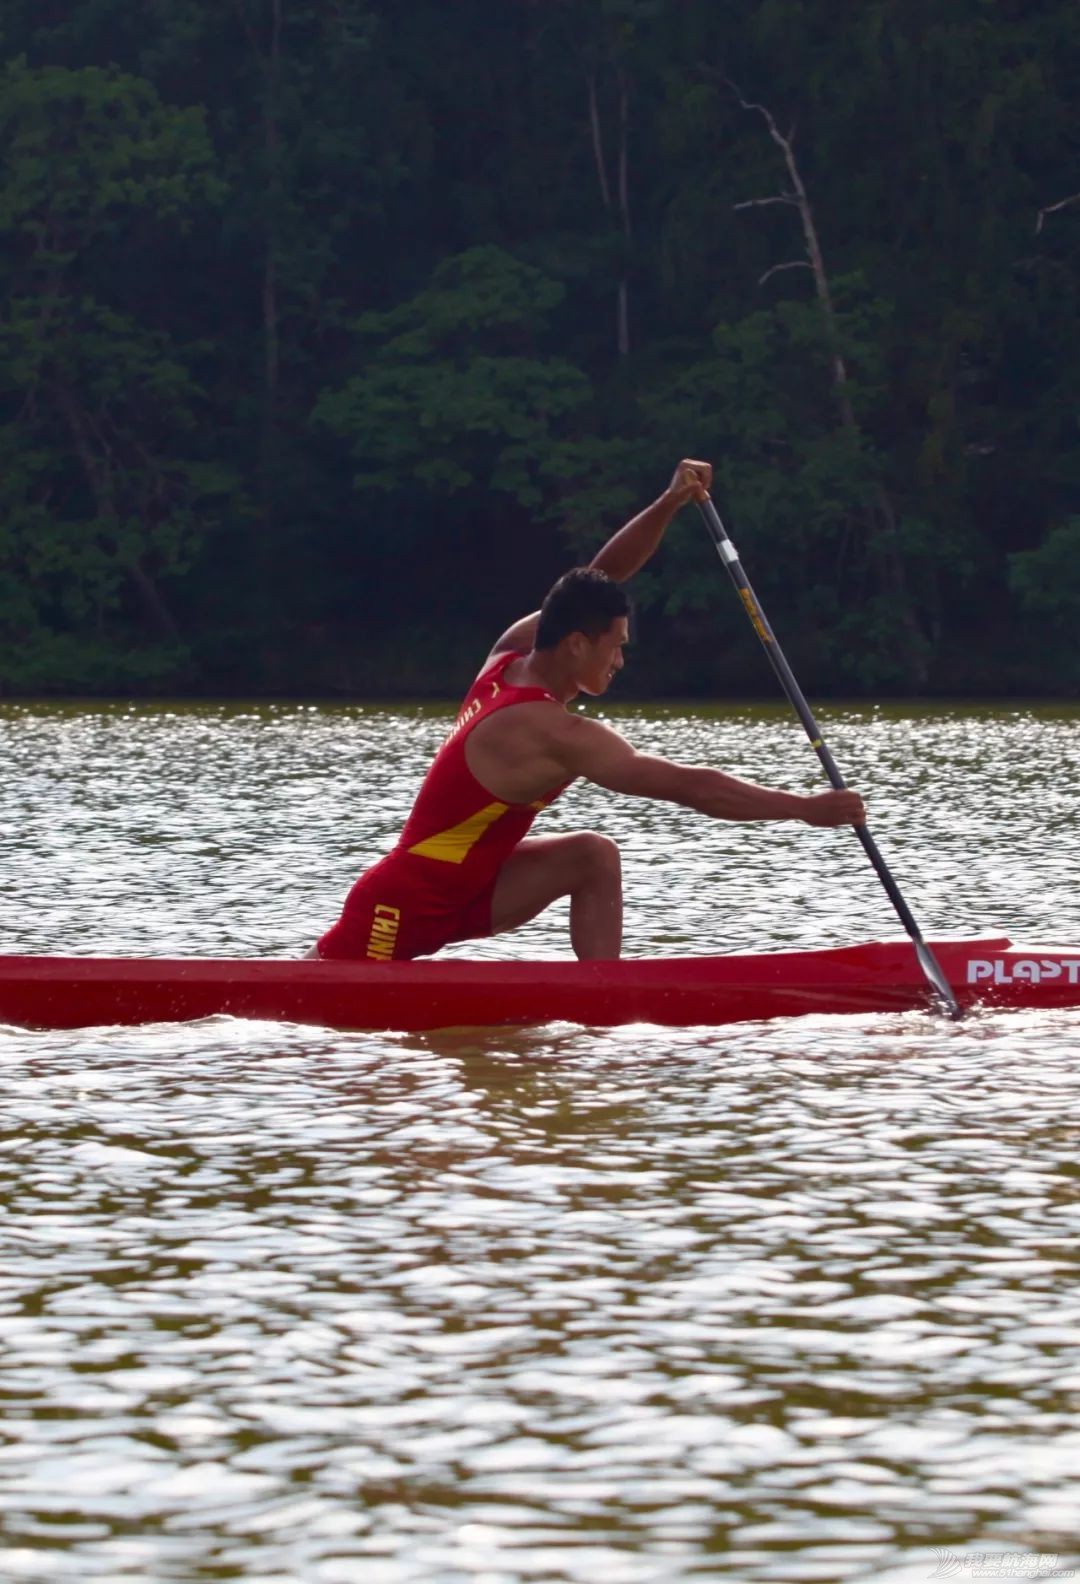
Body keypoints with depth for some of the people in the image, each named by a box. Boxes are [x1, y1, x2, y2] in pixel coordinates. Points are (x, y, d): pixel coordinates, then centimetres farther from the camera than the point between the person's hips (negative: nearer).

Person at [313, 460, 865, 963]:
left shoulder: (512, 652, -2)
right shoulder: (555, 734, -25)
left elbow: (602, 577, 5)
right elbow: (689, 787, -27)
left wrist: (669, 504, -9)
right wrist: (805, 808, -24)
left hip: (460, 887, 9)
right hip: (403, 907, -9)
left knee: (593, 857, -4)